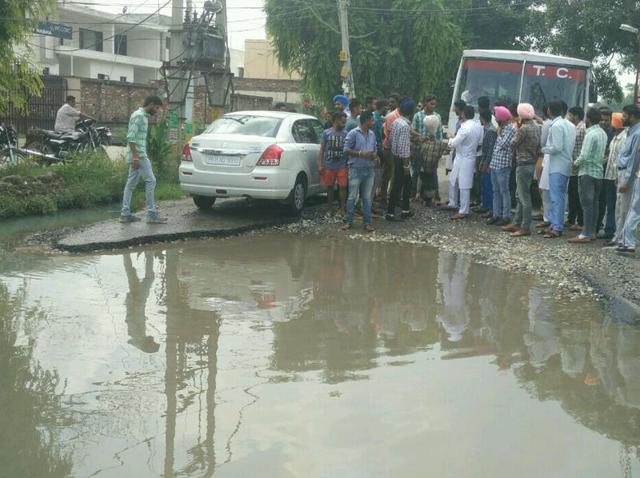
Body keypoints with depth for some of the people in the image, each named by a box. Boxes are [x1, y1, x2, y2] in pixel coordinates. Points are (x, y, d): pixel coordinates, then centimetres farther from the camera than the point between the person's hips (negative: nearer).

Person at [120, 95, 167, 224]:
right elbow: (131, 137, -20)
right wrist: (135, 156, -23)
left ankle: (125, 213, 11)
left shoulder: (143, 115, 17)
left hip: (138, 155, 10)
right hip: (138, 155, -10)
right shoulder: (139, 115, -13)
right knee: (150, 181, -8)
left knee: (131, 183, 9)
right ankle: (152, 214, -7)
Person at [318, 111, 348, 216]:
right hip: (329, 166, 0)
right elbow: (322, 150, 4)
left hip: (342, 166, 0)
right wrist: (320, 165, -2)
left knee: (342, 186, -3)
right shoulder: (326, 133, 2)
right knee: (330, 187, 8)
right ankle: (330, 209, 18)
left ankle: (342, 209, 6)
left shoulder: (345, 134, 4)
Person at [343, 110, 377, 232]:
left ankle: (367, 222, 11)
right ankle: (349, 221, 7)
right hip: (356, 169, -5)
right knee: (352, 197, -2)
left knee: (367, 198, 7)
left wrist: (374, 154, 0)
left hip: (369, 170, 5)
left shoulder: (372, 134, 14)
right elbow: (346, 150, -8)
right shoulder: (353, 133, -6)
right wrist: (361, 153, -18)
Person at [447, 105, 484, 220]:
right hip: (471, 156, 9)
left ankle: (463, 211, 2)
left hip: (464, 159, -9)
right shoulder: (479, 127, 2)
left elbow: (453, 144, -20)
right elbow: (480, 143, 10)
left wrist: (450, 138, 0)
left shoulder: (465, 128, -22)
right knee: (452, 181, 21)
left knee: (464, 186, -3)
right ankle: (453, 204, 32)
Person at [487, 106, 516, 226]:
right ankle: (496, 215, 19)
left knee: (504, 191, -4)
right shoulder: (502, 127, 15)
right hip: (495, 163, 9)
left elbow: (503, 144, -19)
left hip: (503, 164, -9)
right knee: (496, 191, 13)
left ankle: (506, 216, 1)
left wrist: (499, 134, -5)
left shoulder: (511, 128, -11)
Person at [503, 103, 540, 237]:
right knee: (520, 195, 16)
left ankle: (526, 227, -3)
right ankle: (517, 223, 22)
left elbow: (514, 143, -8)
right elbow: (538, 145, 13)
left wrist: (517, 130, 3)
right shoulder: (536, 127, 9)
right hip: (532, 163, 9)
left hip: (523, 164, -9)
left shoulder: (524, 128, -17)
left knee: (524, 197, -5)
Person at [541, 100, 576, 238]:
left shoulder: (556, 126, -15)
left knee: (556, 198, -8)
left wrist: (544, 150, -6)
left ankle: (557, 228, -9)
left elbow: (557, 147, -20)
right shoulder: (570, 125, 11)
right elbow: (572, 145, 12)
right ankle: (556, 224, 19)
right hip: (567, 165, 9)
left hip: (557, 166, -9)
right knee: (560, 196, 14)